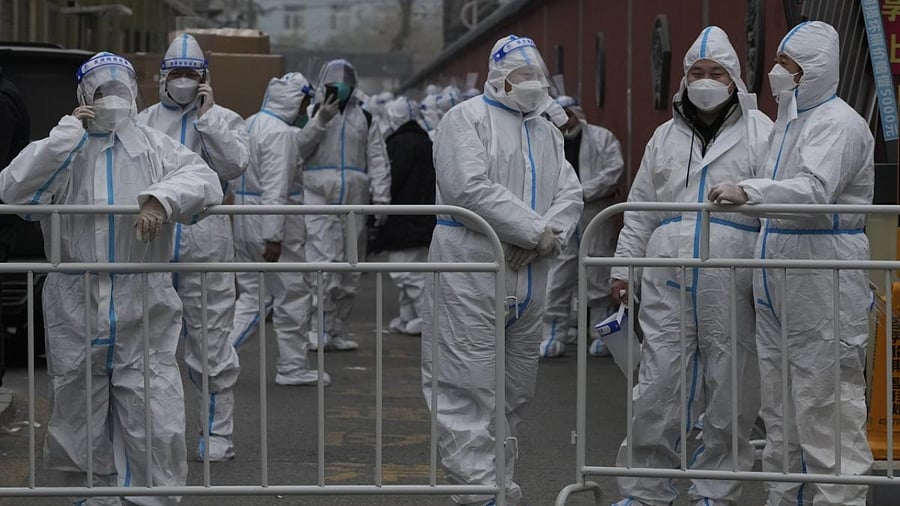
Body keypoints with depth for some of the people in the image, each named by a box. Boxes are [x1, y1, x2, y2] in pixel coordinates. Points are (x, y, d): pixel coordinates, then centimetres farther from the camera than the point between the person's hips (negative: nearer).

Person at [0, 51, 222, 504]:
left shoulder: (156, 148, 4)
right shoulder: (62, 149, 5)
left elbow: (204, 181, -11)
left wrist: (162, 198, -30)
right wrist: (67, 133, -11)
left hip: (143, 313, -1)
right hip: (76, 310, 1)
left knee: (154, 425, -3)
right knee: (80, 420, 13)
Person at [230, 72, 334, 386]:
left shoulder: (250, 124, 14)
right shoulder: (280, 132, -17)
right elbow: (275, 187, -23)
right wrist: (273, 236, -24)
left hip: (244, 222, 9)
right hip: (272, 224, -9)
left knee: (251, 295, 14)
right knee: (293, 297, 4)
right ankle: (293, 368, 12)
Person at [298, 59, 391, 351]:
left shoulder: (365, 120, 15)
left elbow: (377, 161, 11)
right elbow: (298, 150, -5)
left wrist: (381, 198, 1)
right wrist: (320, 120, -11)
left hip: (354, 203, 3)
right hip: (319, 199, -3)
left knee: (351, 272, 7)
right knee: (324, 264, -15)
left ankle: (337, 331, 16)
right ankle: (319, 330, -13)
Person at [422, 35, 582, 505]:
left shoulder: (548, 132, 19)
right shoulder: (467, 118, -3)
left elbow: (570, 192, 11)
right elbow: (470, 187, -16)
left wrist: (549, 236, -10)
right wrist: (536, 229, -14)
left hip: (529, 272, 7)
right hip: (471, 268, -7)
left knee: (516, 386, 11)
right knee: (469, 383, -9)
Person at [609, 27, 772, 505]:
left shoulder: (759, 132, 4)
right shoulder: (665, 136, 17)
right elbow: (640, 211, 19)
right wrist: (623, 267, 14)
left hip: (730, 283, -3)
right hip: (667, 281, 3)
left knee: (729, 387, 3)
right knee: (658, 382, 3)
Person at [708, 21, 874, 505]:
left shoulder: (838, 123, -12)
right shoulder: (785, 121, 18)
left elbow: (815, 189, -29)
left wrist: (748, 191, -40)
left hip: (823, 279, -9)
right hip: (777, 276, 10)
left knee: (824, 398, -8)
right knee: (779, 400, 14)